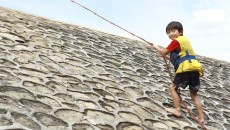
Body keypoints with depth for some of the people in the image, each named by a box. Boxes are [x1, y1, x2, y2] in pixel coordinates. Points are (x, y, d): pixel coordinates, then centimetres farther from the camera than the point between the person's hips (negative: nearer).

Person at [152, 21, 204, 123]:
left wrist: (156, 47, 19)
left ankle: (177, 110, 4)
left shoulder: (176, 41, -1)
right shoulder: (184, 40, 26)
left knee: (173, 87, 8)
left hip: (186, 69, -8)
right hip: (195, 68, 8)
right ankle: (201, 117, 12)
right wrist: (167, 57, 27)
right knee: (194, 94, 15)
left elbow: (164, 52, 3)